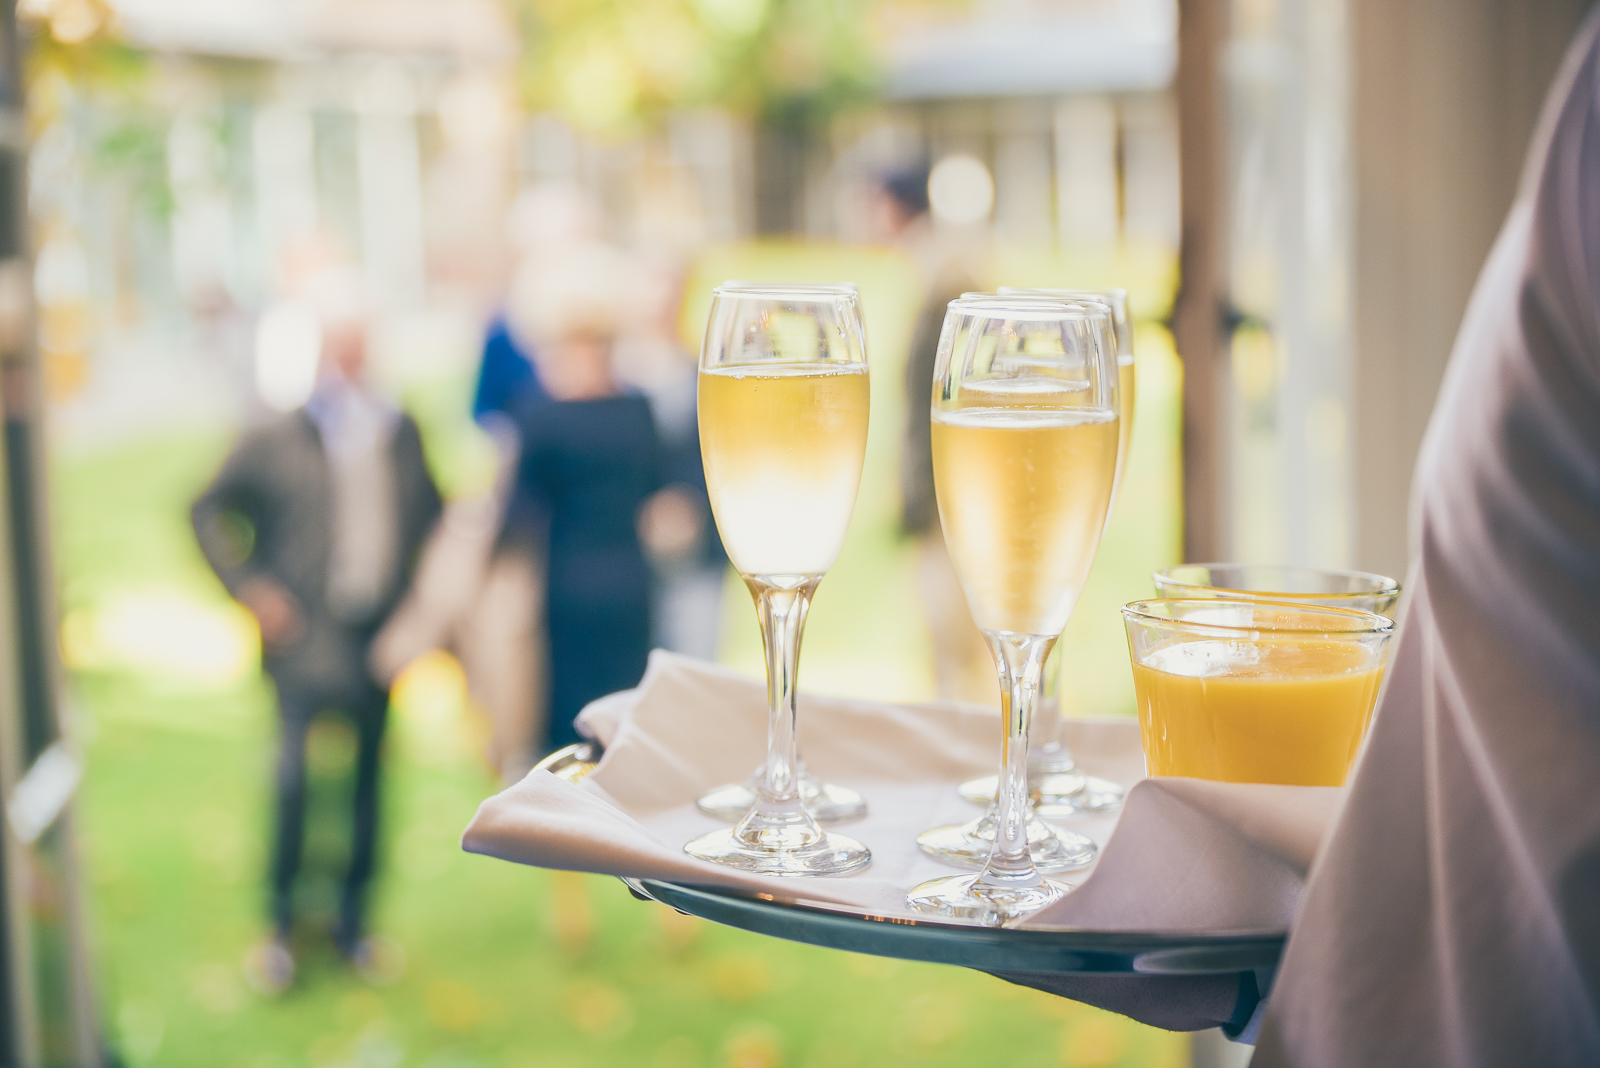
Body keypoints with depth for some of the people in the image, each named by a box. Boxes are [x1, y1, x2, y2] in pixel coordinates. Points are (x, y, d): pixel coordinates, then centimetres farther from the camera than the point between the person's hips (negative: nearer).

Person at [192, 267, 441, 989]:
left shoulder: (400, 431, 8)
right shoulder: (275, 439, -3)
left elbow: (429, 517, 18)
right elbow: (209, 510, 4)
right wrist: (249, 589, -4)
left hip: (379, 637, 4)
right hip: (304, 639, -3)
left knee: (368, 783, 9)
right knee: (292, 782, -8)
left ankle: (353, 922, 24)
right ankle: (281, 924, 11)